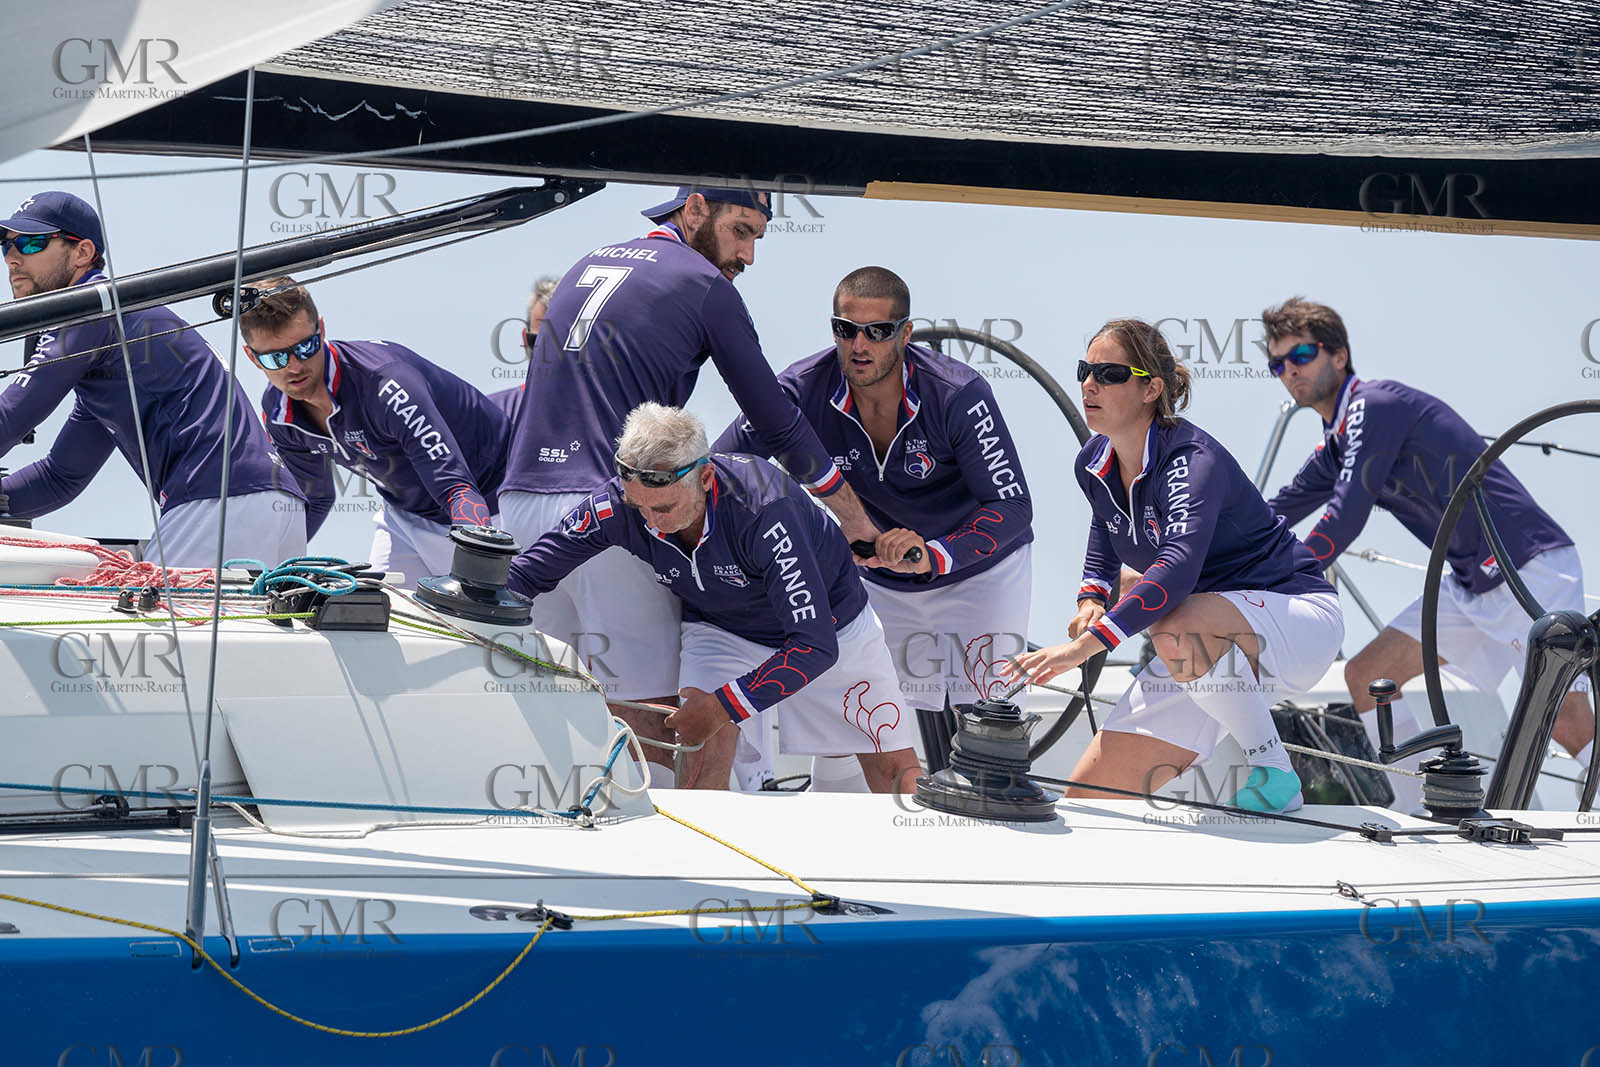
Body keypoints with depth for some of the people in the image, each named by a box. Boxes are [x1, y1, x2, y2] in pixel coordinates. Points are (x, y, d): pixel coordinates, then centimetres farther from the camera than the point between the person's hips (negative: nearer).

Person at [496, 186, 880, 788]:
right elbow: (777, 422, 5)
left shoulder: (589, 265, 23)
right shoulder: (705, 286, 2)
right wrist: (858, 522, 14)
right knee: (650, 720, -5)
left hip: (522, 497, 7)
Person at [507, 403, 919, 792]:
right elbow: (524, 575, -17)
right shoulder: (617, 506, -29)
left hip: (827, 622, -2)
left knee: (896, 771, 0)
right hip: (720, 628, 2)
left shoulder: (764, 510, -41)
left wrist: (722, 707, -40)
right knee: (706, 746, -23)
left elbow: (815, 644, -40)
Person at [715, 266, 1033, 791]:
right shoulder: (804, 389, -20)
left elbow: (1013, 507, -30)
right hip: (880, 580, 3)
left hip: (980, 569, -3)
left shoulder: (959, 394, -28)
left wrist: (933, 555, -45)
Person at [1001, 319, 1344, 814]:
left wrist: (1085, 643, -49)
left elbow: (1178, 568, -41)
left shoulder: (1191, 459, -24)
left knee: (1176, 632, -43)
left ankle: (1272, 773, -22)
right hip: (1205, 648, 7)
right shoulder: (1093, 466, 1)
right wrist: (1092, 596, 4)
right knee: (1085, 801, -4)